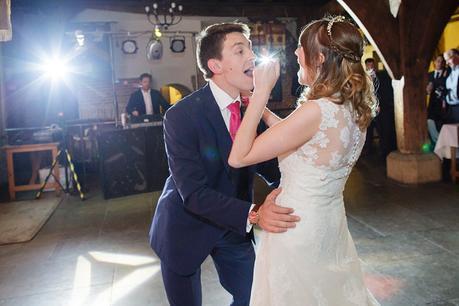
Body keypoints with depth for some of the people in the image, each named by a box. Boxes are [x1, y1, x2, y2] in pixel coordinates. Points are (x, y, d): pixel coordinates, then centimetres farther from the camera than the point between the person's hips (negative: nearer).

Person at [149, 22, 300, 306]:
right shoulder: (181, 116, -24)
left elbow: (267, 164, -2)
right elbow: (193, 193, -28)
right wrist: (252, 214, -39)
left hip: (234, 227, 5)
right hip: (186, 229, -4)